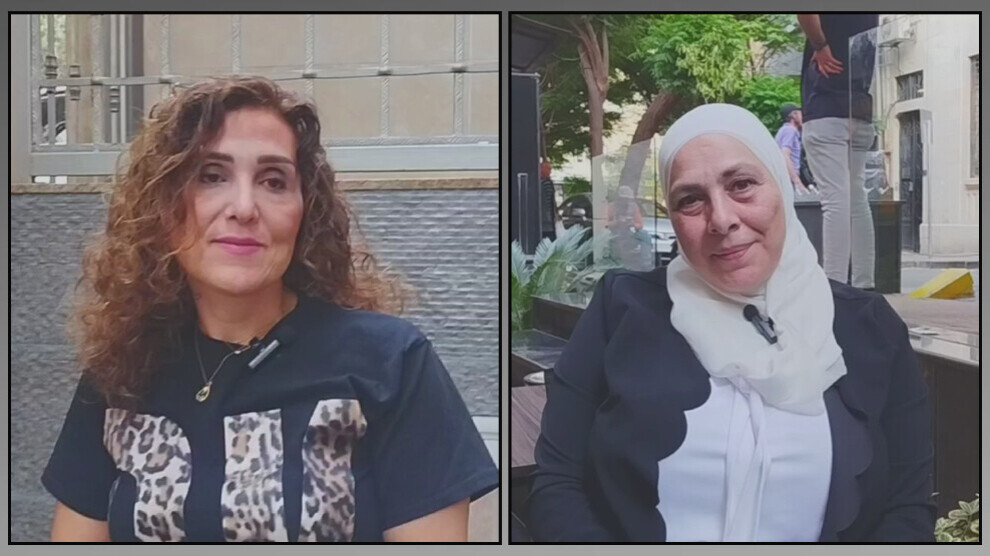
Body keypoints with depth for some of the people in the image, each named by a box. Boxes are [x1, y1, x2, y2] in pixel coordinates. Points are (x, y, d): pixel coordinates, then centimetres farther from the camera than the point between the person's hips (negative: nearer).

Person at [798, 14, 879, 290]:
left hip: (826, 111, -8)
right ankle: (864, 285, 13)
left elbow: (805, 13, -27)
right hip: (860, 113, 8)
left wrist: (821, 47, -14)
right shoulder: (871, 18, 15)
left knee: (835, 201, -12)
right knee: (857, 201, 11)